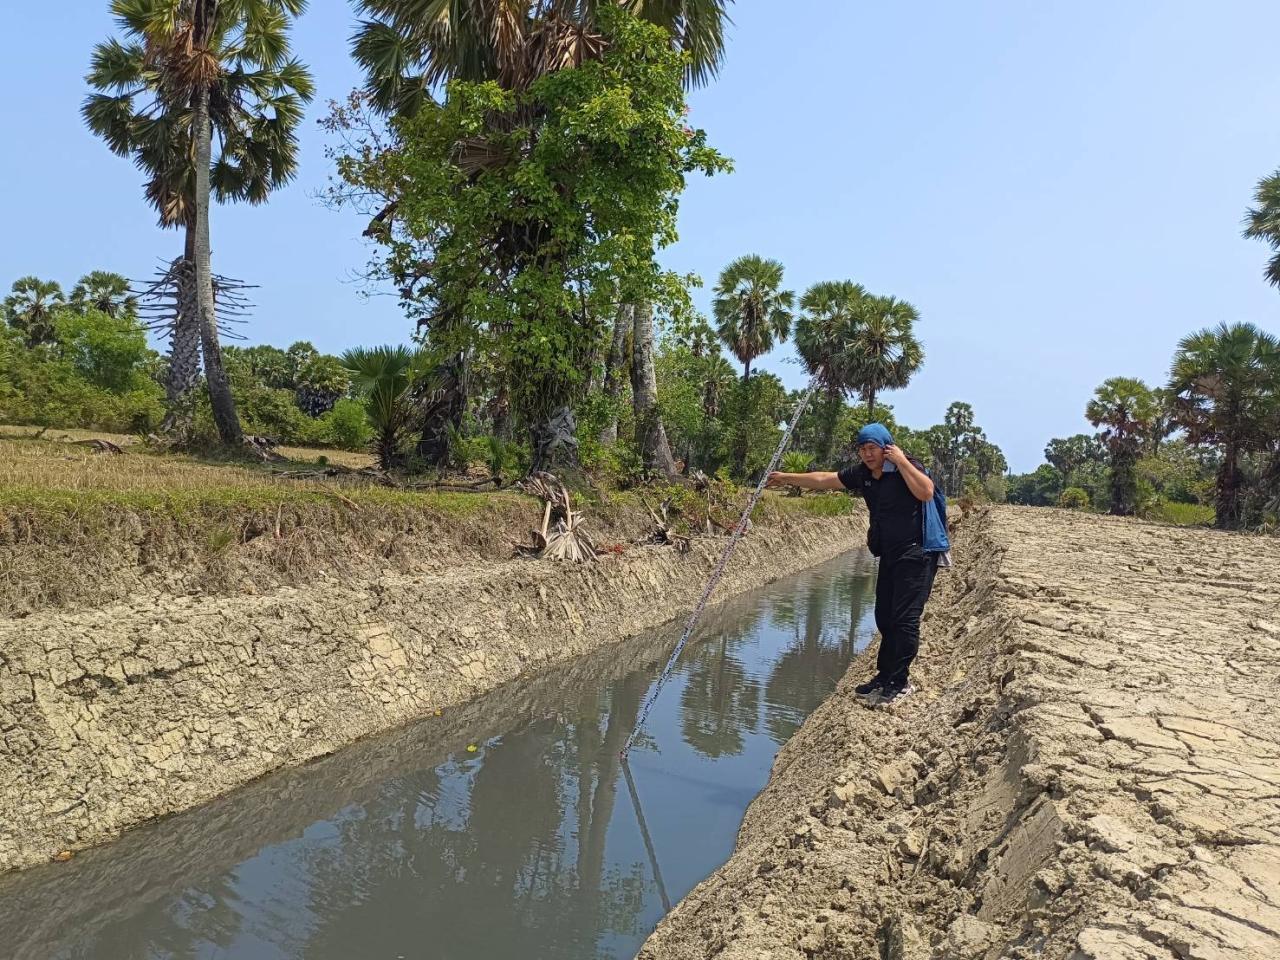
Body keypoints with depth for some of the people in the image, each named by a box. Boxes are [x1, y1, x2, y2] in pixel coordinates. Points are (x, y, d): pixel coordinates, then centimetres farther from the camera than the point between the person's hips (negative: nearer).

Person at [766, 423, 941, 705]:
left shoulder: (908, 467, -13)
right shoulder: (862, 474, 6)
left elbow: (926, 492, -31)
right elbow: (823, 480, 14)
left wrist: (901, 461, -25)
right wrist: (787, 478, 18)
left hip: (916, 553, -7)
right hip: (889, 555, 8)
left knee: (905, 618, -8)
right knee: (884, 617, 11)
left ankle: (900, 682, 0)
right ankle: (885, 676, 21)